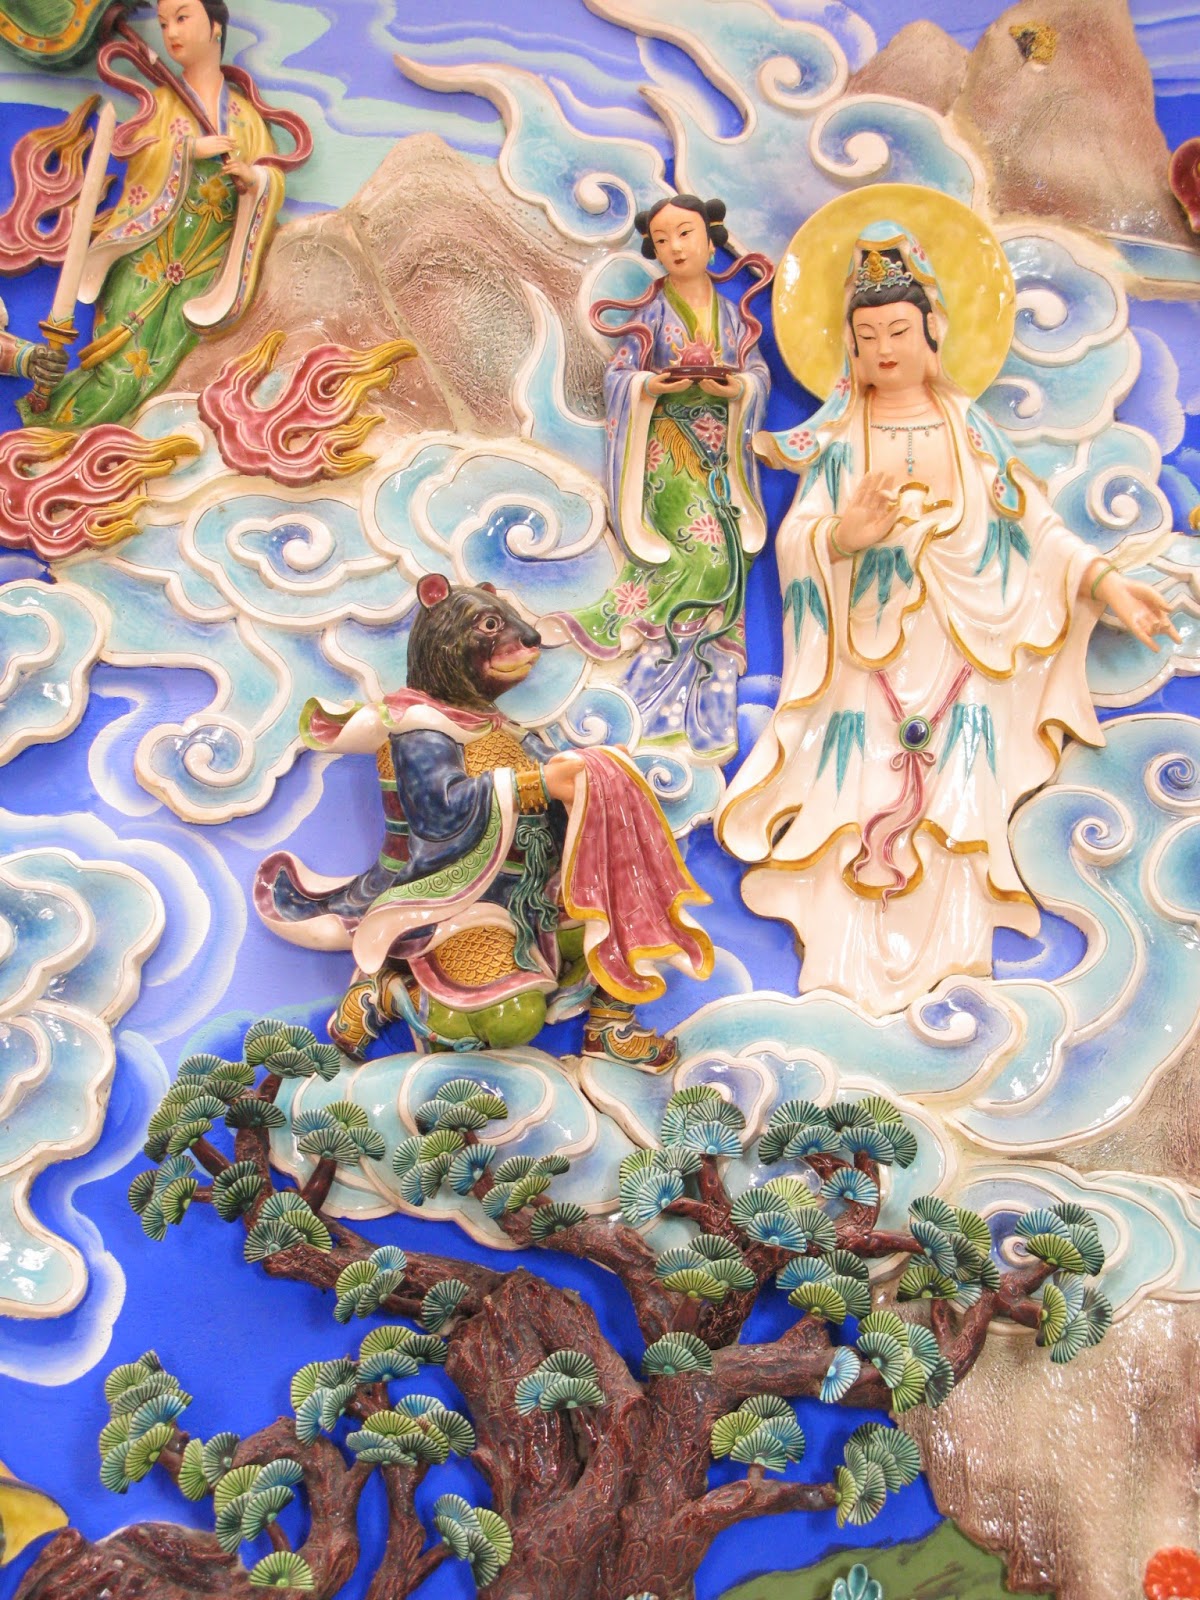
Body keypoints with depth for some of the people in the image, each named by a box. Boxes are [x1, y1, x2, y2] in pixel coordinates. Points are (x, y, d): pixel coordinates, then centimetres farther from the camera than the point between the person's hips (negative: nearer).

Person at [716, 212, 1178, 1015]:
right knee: (860, 796, -4)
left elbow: (1034, 524, 5)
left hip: (957, 647, 1)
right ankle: (852, 949, 7)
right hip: (869, 645, -1)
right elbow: (795, 539, -6)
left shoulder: (971, 428, 7)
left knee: (954, 793, 0)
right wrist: (845, 534, -27)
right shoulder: (840, 437, 3)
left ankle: (946, 945, 12)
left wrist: (1104, 579, -5)